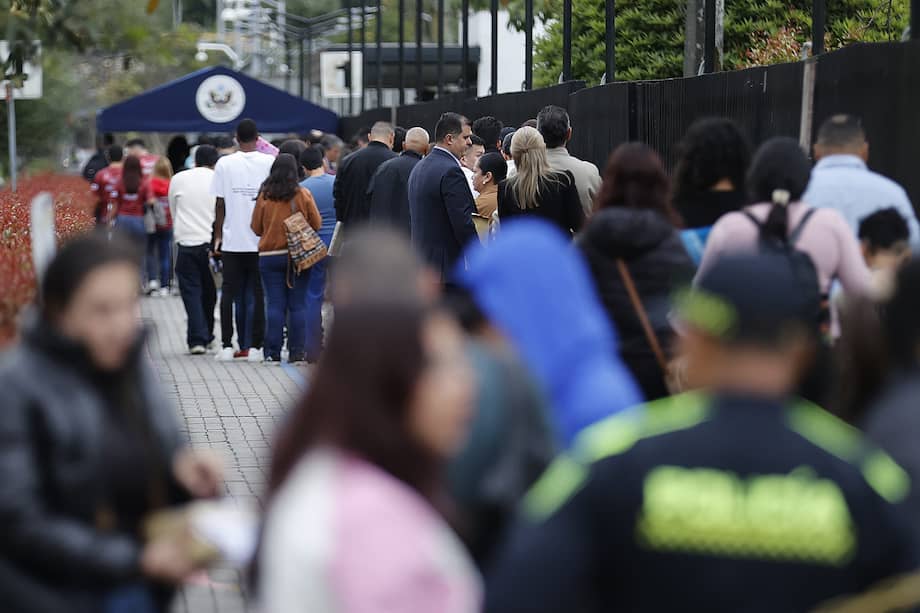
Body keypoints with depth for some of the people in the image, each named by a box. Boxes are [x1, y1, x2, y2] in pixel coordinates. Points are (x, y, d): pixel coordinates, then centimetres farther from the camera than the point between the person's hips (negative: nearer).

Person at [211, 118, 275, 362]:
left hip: (232, 239, 1)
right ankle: (253, 347, 2)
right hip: (262, 239, 0)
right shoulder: (269, 162, -3)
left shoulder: (224, 164, -1)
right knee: (256, 294, 4)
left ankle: (227, 346, 3)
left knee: (230, 292, 7)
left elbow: (220, 204, 1)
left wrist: (218, 236, 11)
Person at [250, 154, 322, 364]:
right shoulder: (303, 195, -5)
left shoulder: (264, 196, -3)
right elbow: (317, 224, 2)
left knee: (275, 305, 3)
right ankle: (297, 352, 3)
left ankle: (272, 353, 0)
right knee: (297, 305, 4)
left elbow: (256, 228, 5)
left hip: (269, 256, 1)